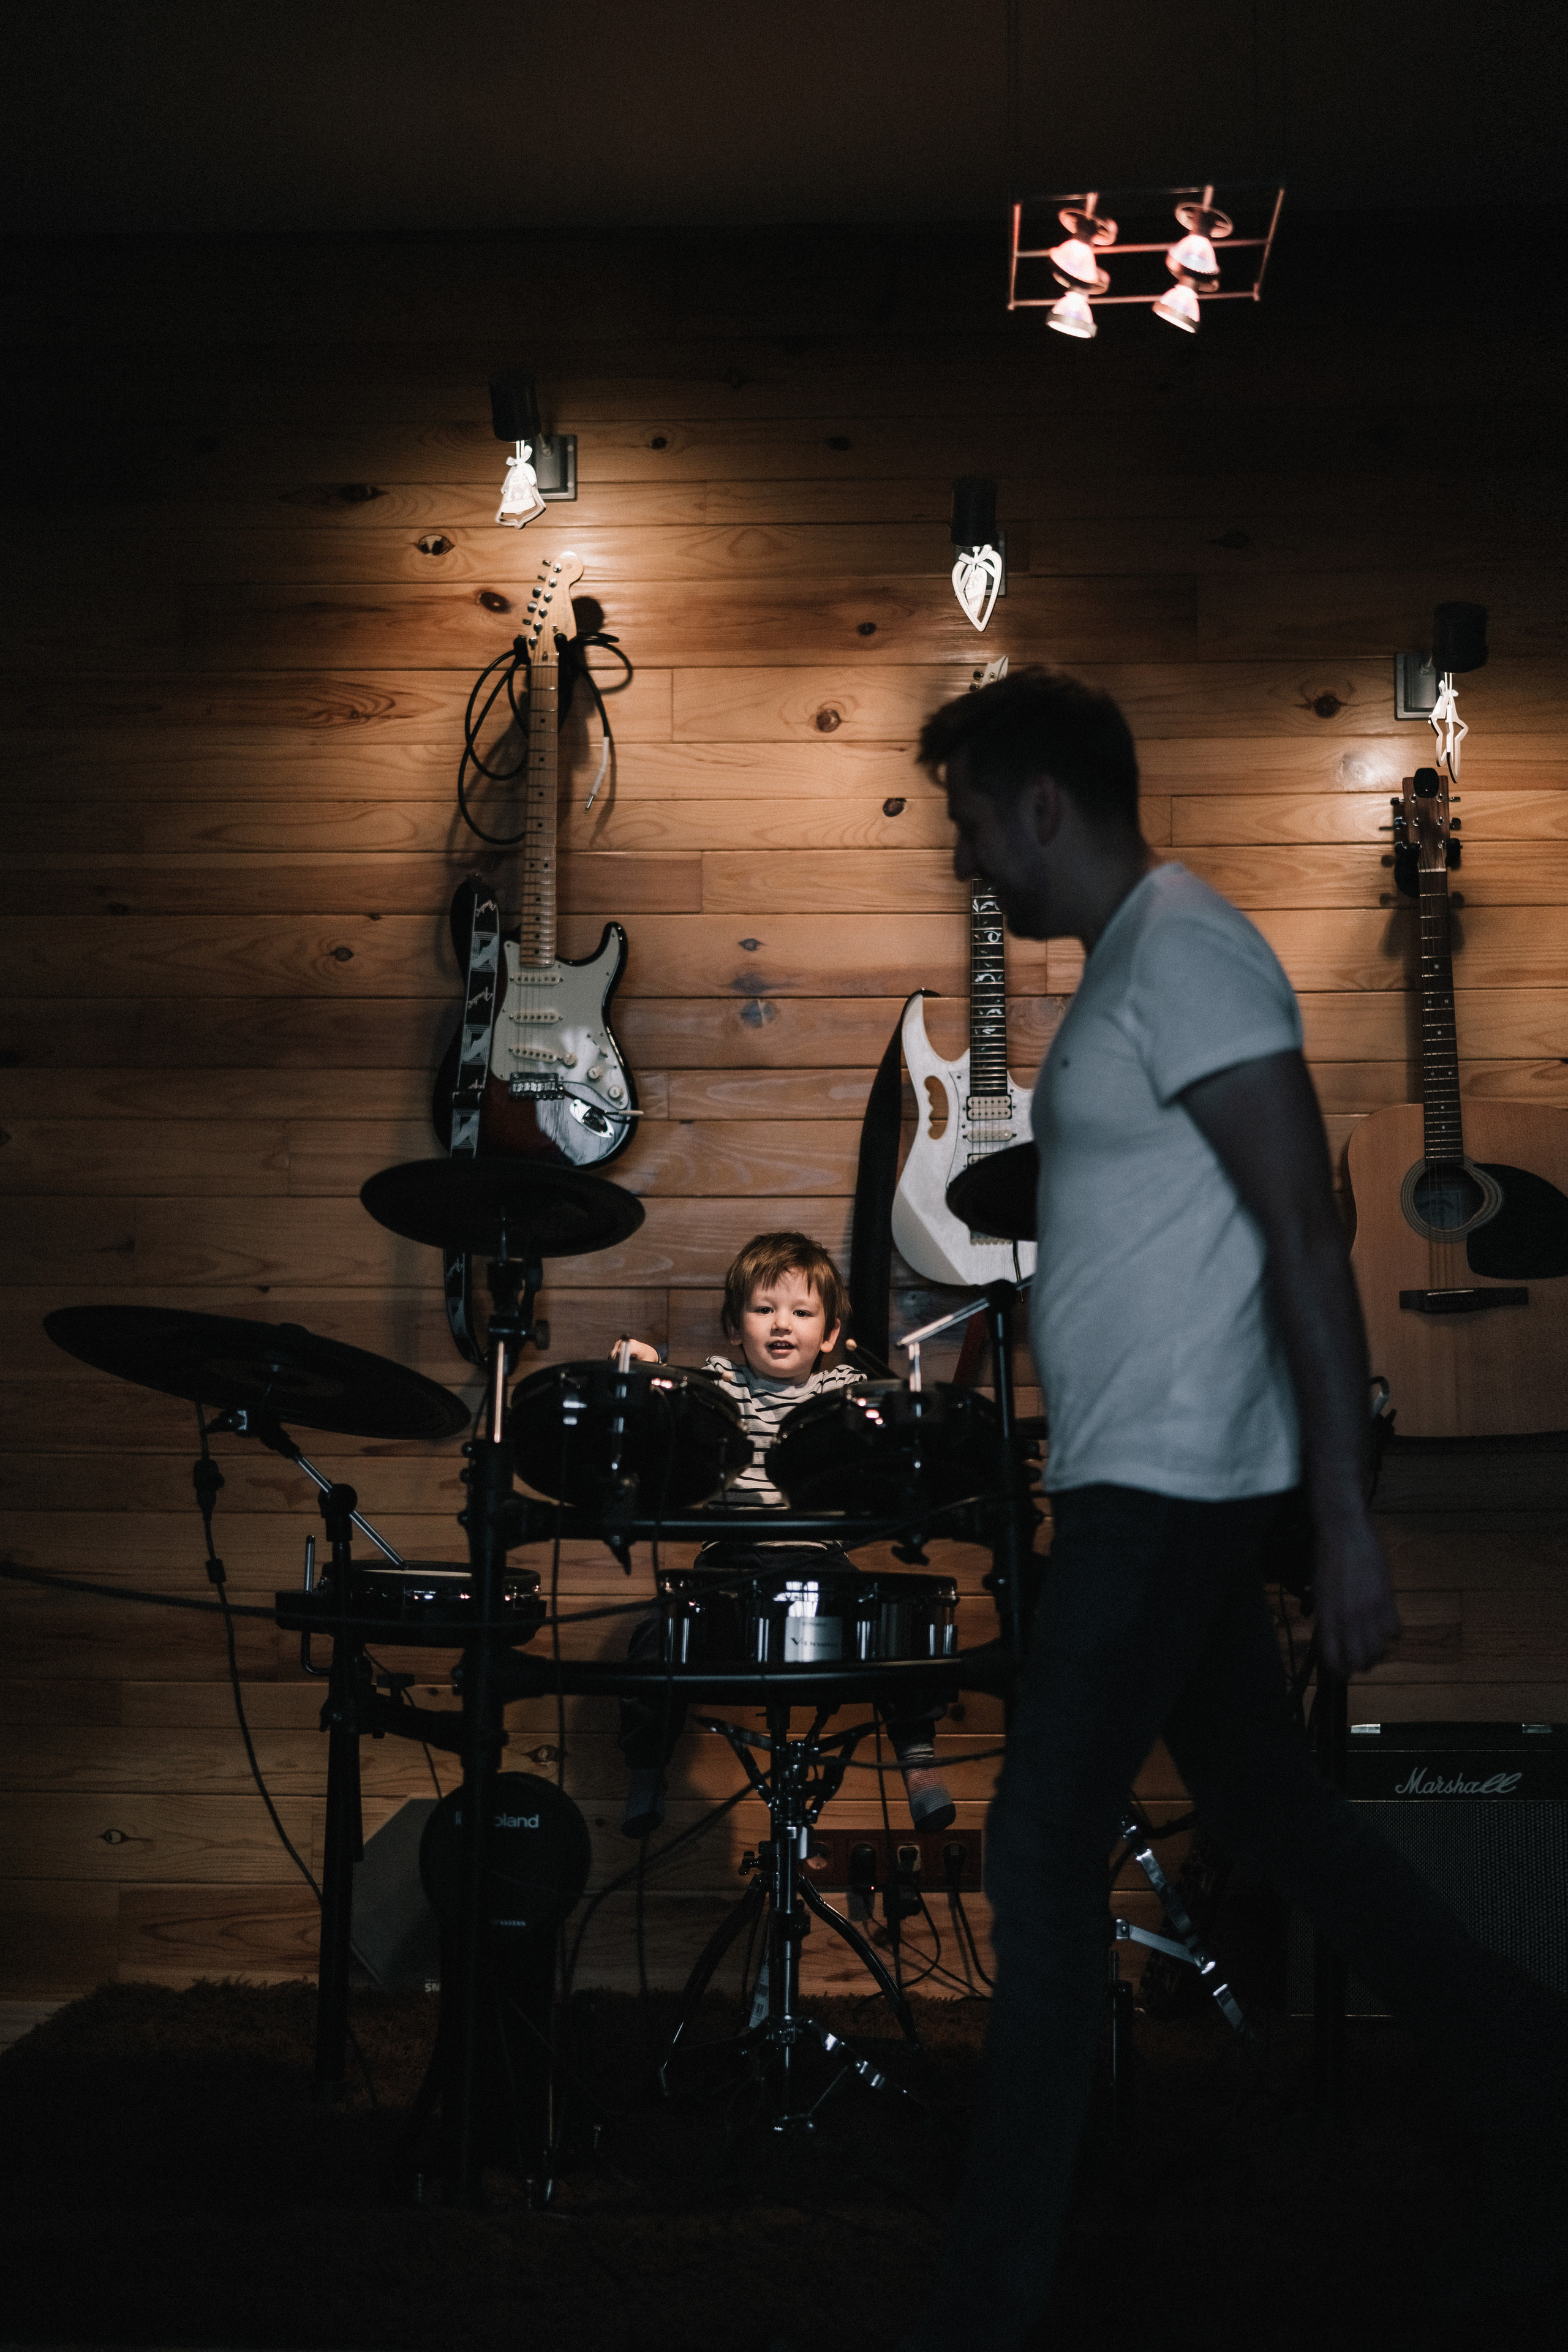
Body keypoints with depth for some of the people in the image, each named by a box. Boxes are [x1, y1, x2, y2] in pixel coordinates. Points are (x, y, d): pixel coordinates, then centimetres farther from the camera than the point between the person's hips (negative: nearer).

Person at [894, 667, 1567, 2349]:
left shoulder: (1181, 951, -14)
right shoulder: (1128, 959, 16)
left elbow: (1307, 1233, -20)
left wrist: (1346, 1515, -22)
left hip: (1169, 1485, -10)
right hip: (1142, 1480, 10)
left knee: (1041, 1857, -6)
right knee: (1270, 1812, 16)